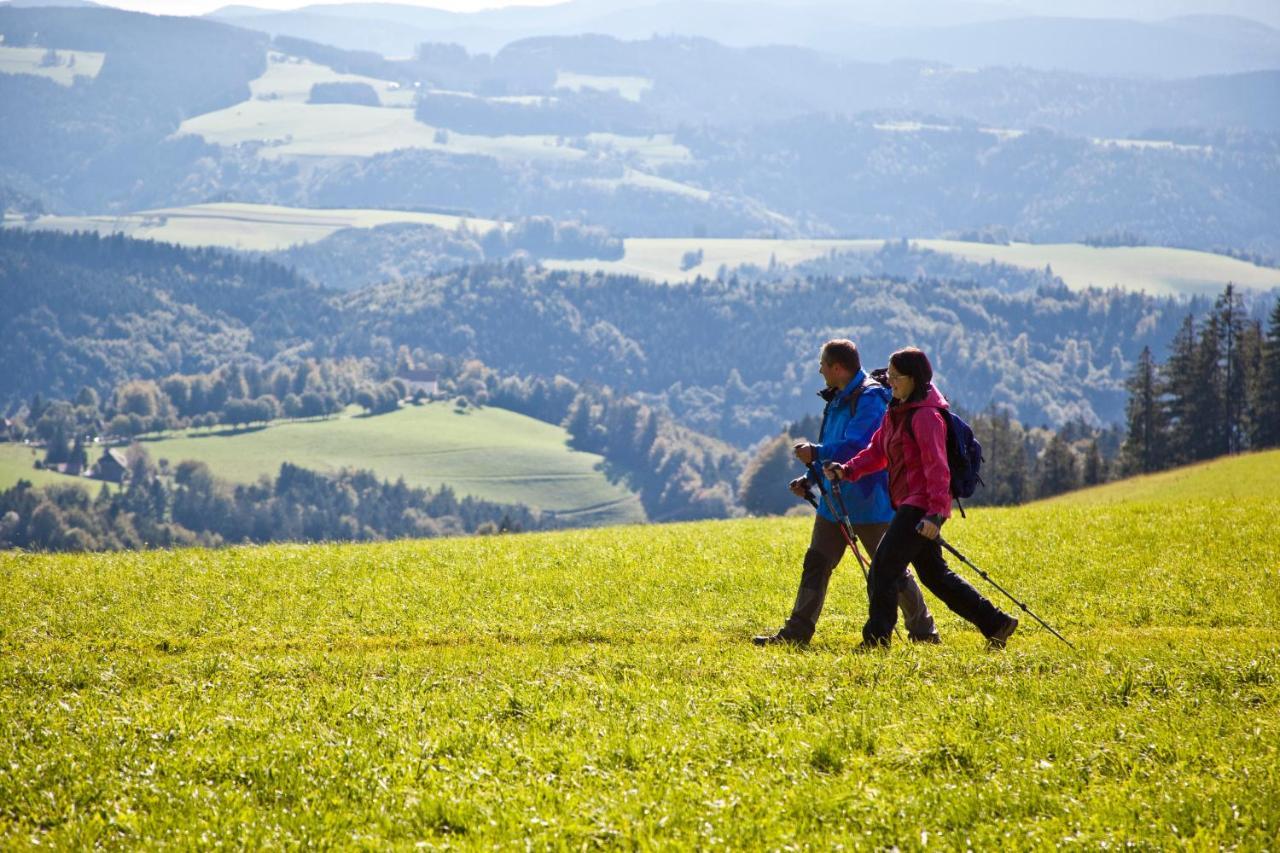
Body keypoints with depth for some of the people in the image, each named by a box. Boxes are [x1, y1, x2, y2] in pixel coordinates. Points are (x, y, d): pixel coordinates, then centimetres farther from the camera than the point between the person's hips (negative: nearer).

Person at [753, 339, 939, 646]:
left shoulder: (870, 398, -17)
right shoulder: (838, 399, 13)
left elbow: (857, 446, -28)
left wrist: (815, 453, -25)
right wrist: (810, 478, 10)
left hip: (869, 502, -9)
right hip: (835, 501, 9)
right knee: (816, 564, 5)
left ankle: (923, 630, 13)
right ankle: (797, 632, 7)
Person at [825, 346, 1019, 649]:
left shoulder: (926, 415, -15)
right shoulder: (896, 411, 15)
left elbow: (937, 467, -20)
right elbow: (878, 451, 15)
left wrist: (936, 512, -26)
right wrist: (847, 470, -2)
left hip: (922, 506, -10)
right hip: (907, 505, 10)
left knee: (884, 564, -12)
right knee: (933, 573, 15)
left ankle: (876, 637, -8)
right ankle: (996, 623, 20)